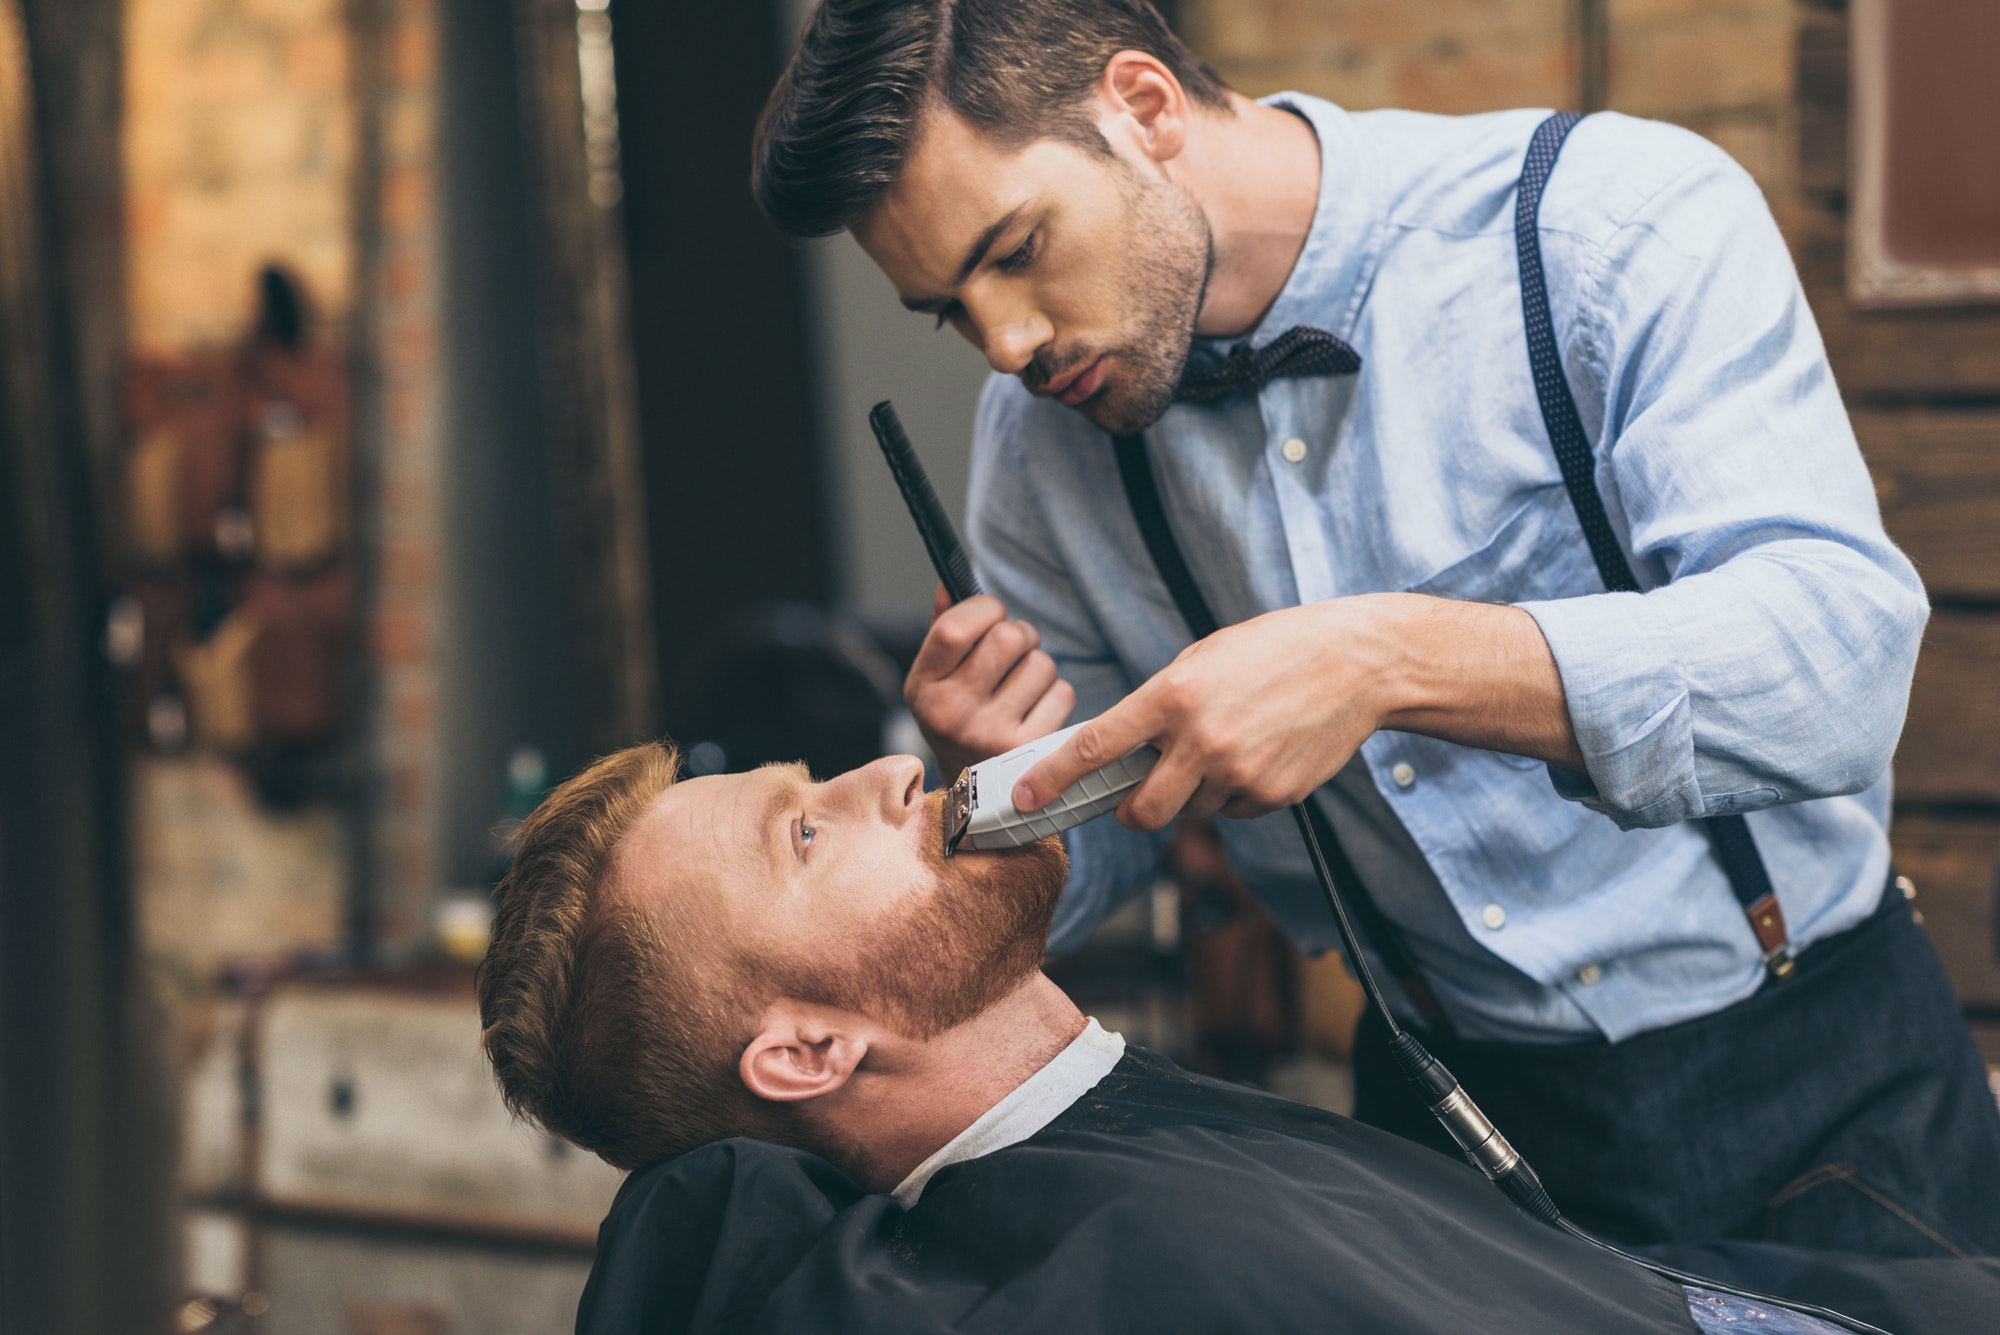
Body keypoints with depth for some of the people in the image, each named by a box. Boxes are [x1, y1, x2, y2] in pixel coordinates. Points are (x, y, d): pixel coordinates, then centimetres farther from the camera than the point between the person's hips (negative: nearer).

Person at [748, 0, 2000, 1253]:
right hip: (1453, 1108, 4)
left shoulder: (1628, 221, -15)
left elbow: (1841, 654, -28)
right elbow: (1089, 853, 8)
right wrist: (991, 777, -16)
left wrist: (1388, 657, -38)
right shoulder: (1045, 432, -1)